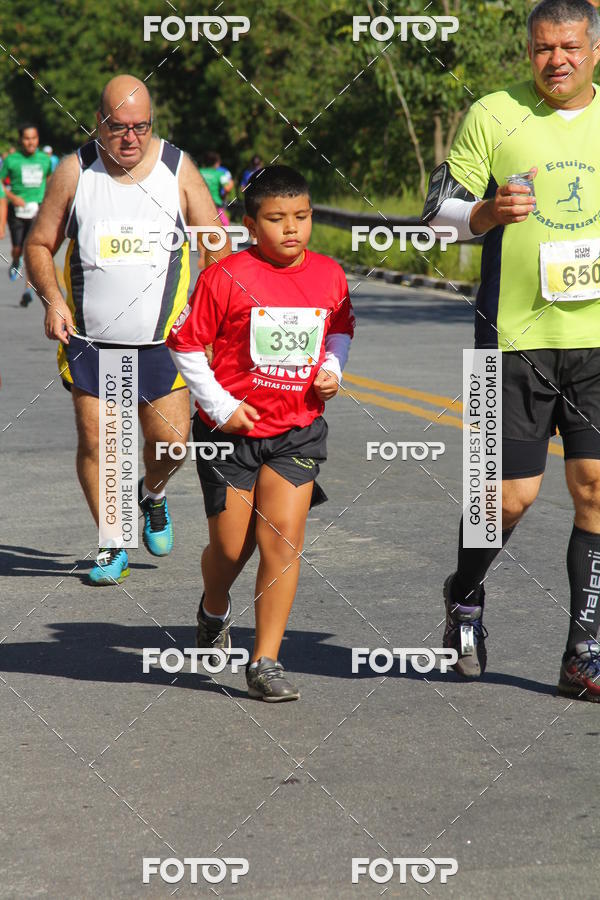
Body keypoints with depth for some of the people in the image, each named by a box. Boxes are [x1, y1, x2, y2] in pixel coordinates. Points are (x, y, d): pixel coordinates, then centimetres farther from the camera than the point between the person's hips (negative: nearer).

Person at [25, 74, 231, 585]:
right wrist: (52, 299, -11)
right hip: (89, 340, 0)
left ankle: (152, 494, 31)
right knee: (94, 442, -1)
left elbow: (217, 247, 6)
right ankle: (113, 547, 16)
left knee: (171, 441, -4)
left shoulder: (177, 168, -1)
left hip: (160, 341, 0)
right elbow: (39, 245, 6)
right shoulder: (75, 171, -2)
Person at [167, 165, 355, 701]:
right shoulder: (226, 279, -13)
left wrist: (333, 368, 1)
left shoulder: (329, 276, 0)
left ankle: (266, 662, -2)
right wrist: (219, 405, -10)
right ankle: (214, 612, 40)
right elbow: (184, 344, -7)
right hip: (232, 430, -2)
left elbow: (340, 330, 20)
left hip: (297, 430, 2)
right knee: (231, 547, 5)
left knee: (283, 540, -9)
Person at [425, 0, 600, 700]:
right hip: (516, 334, -2)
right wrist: (486, 212, -18)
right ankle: (465, 598, 29)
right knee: (513, 494, -2)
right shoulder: (493, 115, 1)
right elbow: (441, 208, 1)